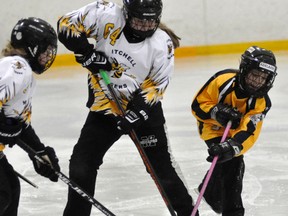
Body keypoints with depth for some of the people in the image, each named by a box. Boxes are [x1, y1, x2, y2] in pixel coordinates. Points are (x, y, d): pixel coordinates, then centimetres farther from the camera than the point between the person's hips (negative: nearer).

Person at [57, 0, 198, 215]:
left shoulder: (162, 44, -16)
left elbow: (154, 88, -12)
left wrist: (135, 114, -24)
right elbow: (67, 24, -9)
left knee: (163, 169, 1)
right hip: (105, 106, 2)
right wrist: (87, 52, -21)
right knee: (81, 166, 0)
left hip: (144, 109, -1)